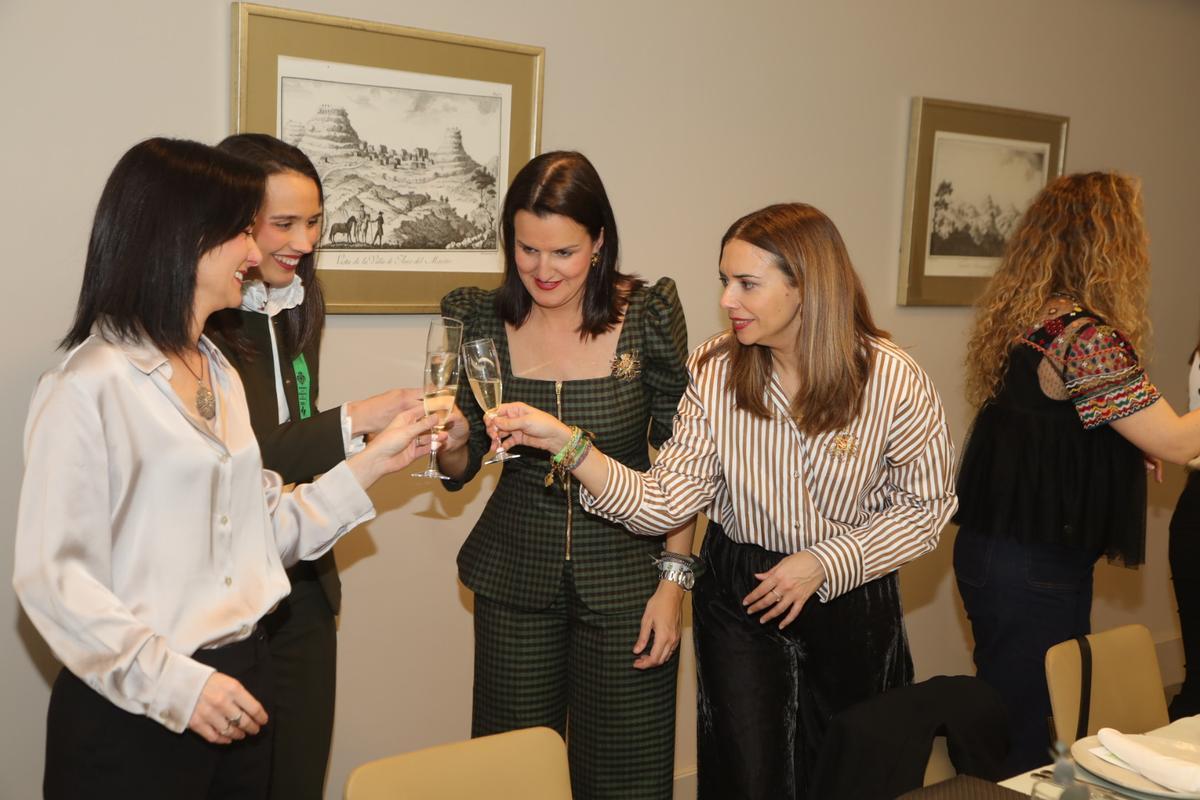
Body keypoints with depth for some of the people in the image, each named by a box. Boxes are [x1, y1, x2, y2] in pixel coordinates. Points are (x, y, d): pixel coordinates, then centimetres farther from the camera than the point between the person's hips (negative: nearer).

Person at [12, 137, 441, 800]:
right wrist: (175, 683, -20)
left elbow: (261, 532, 9)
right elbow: (51, 576, -18)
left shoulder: (219, 374, 12)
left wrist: (371, 464, 4)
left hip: (236, 688, 8)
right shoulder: (91, 386, -14)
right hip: (135, 715, -7)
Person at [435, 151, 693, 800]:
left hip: (626, 576, -1)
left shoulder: (648, 314, -9)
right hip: (515, 576, 2)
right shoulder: (481, 319, -4)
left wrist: (674, 582, -7)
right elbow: (460, 468, 4)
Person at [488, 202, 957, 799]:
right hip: (737, 598, 1)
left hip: (851, 600, 0)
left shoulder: (893, 380, -17)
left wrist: (823, 563, -16)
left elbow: (926, 504, -6)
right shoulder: (715, 369, -12)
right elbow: (665, 503, -17)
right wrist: (566, 443, -30)